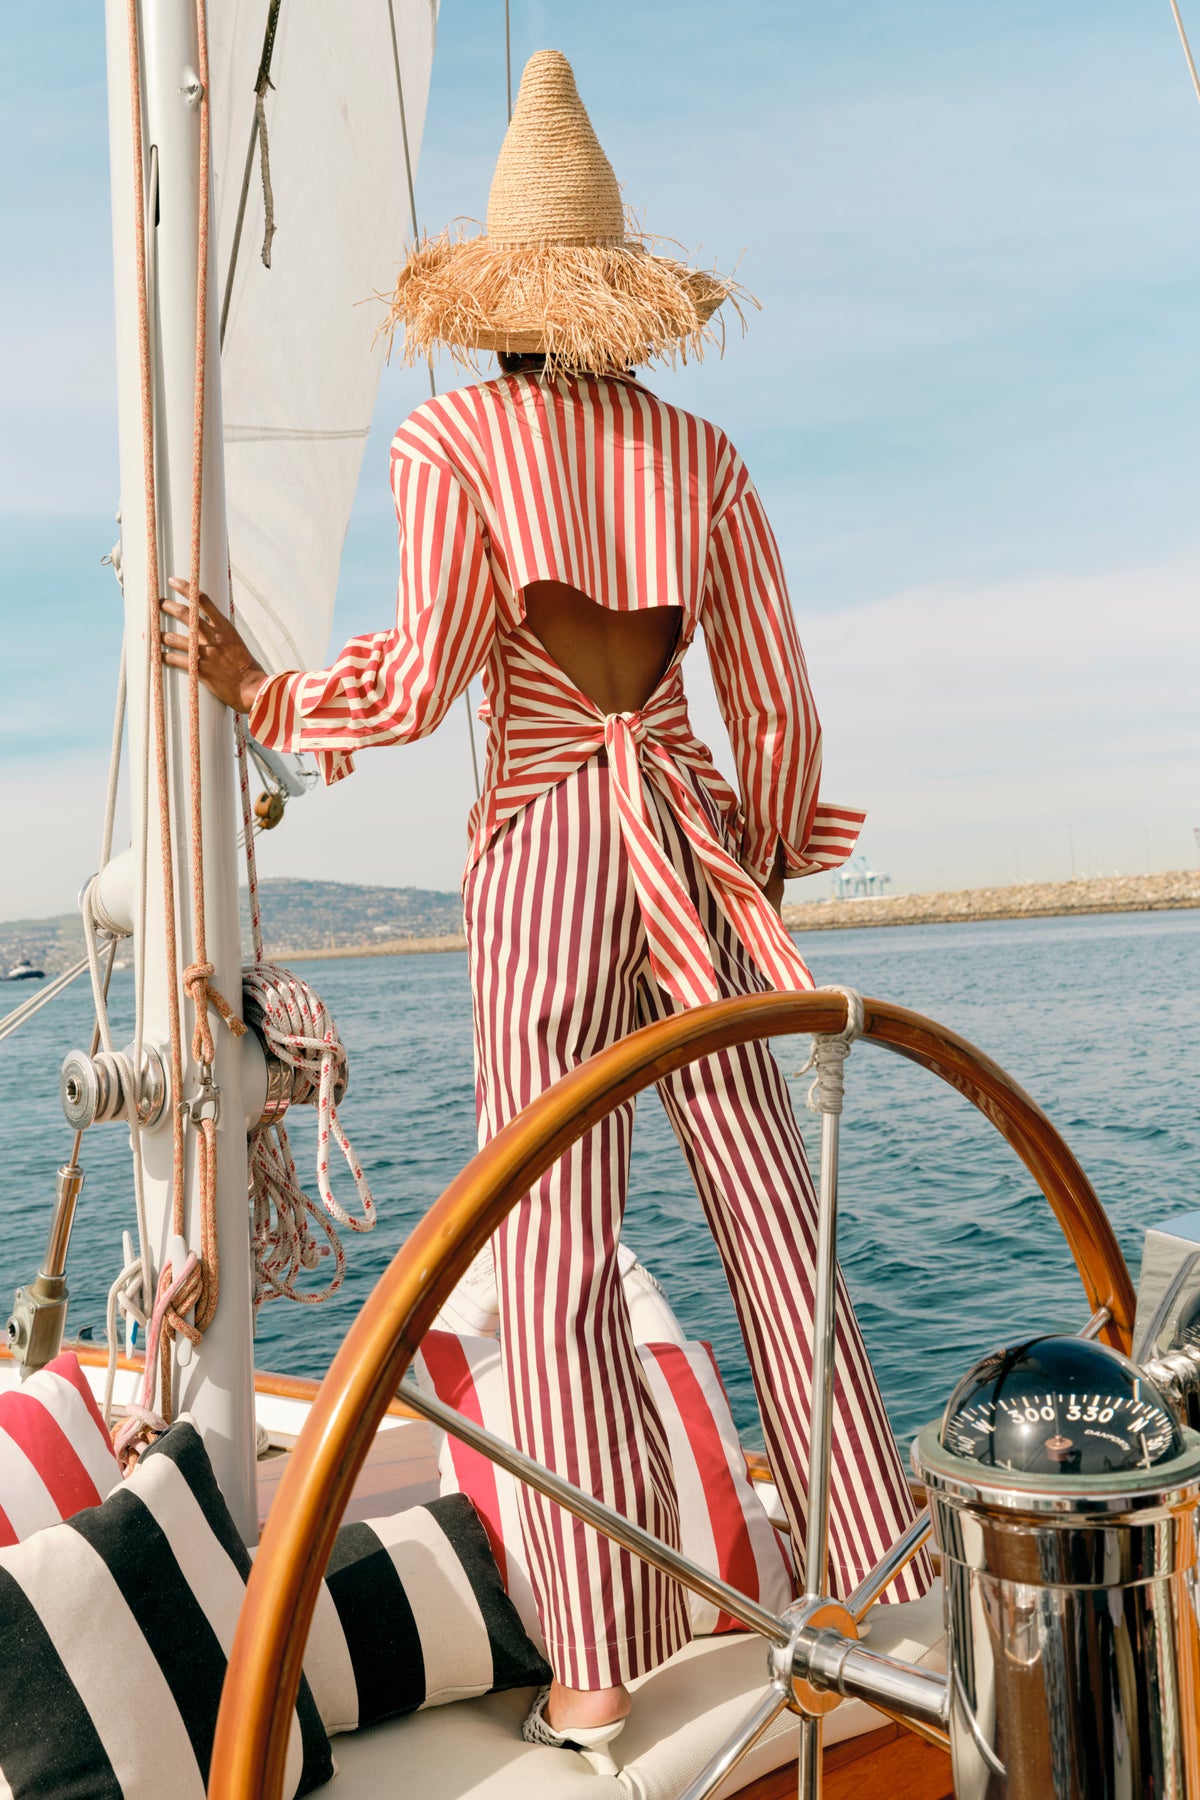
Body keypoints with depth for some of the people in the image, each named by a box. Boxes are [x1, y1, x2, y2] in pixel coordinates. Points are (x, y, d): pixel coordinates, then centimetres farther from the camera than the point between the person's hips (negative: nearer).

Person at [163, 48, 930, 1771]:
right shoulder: (701, 453, 10)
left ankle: (603, 1668, 6)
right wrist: (768, 865, 22)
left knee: (556, 1257, 0)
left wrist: (262, 692, 6)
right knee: (770, 1214, 10)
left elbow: (427, 669, -10)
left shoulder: (452, 435, 0)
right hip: (691, 846, 4)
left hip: (546, 854, -3)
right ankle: (880, 1574, 21)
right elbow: (776, 697, 8)